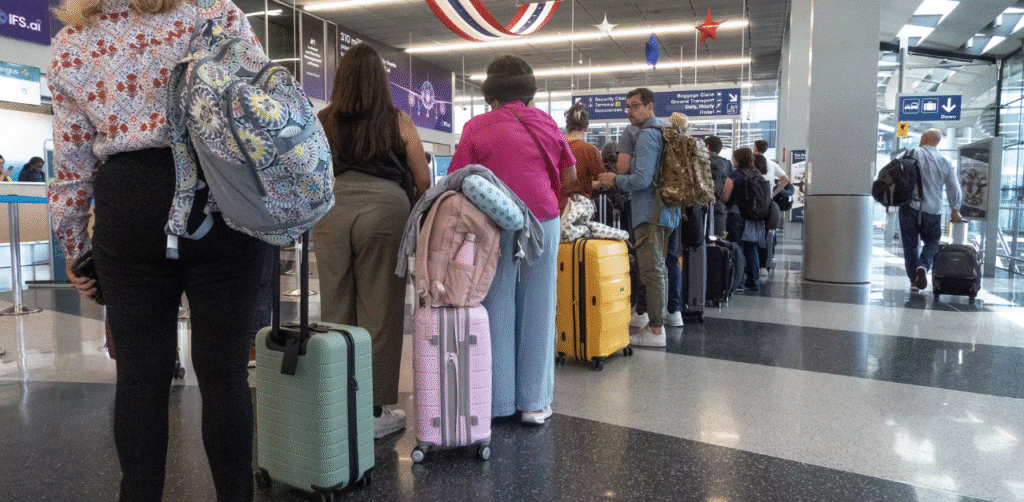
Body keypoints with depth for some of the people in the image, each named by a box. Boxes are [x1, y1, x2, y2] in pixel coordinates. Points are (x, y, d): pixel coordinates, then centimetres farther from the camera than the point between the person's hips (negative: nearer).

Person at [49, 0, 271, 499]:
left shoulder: (69, 45, 11)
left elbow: (72, 163, 11)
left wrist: (73, 245, 19)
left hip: (128, 206, 2)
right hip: (222, 201, -1)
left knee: (140, 373, 11)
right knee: (223, 368, 5)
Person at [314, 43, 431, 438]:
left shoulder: (323, 121, 10)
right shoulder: (398, 121, 6)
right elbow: (423, 180, 5)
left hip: (330, 210, 2)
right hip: (384, 209, -2)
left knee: (335, 310, 10)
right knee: (379, 313, 3)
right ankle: (375, 410, 10)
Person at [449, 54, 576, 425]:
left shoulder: (477, 127, 0)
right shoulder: (546, 123, 8)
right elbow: (570, 174, 16)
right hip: (543, 218, 2)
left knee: (497, 306, 6)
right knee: (537, 307, 6)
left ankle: (497, 401, 14)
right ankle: (535, 401, 13)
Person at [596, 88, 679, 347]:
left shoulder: (648, 135, -14)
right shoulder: (665, 129, 18)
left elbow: (642, 179, -23)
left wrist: (615, 180, -6)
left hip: (650, 213, -11)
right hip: (666, 210, 11)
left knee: (652, 271, -6)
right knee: (658, 268, 17)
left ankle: (655, 331, -1)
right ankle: (658, 321, 26)